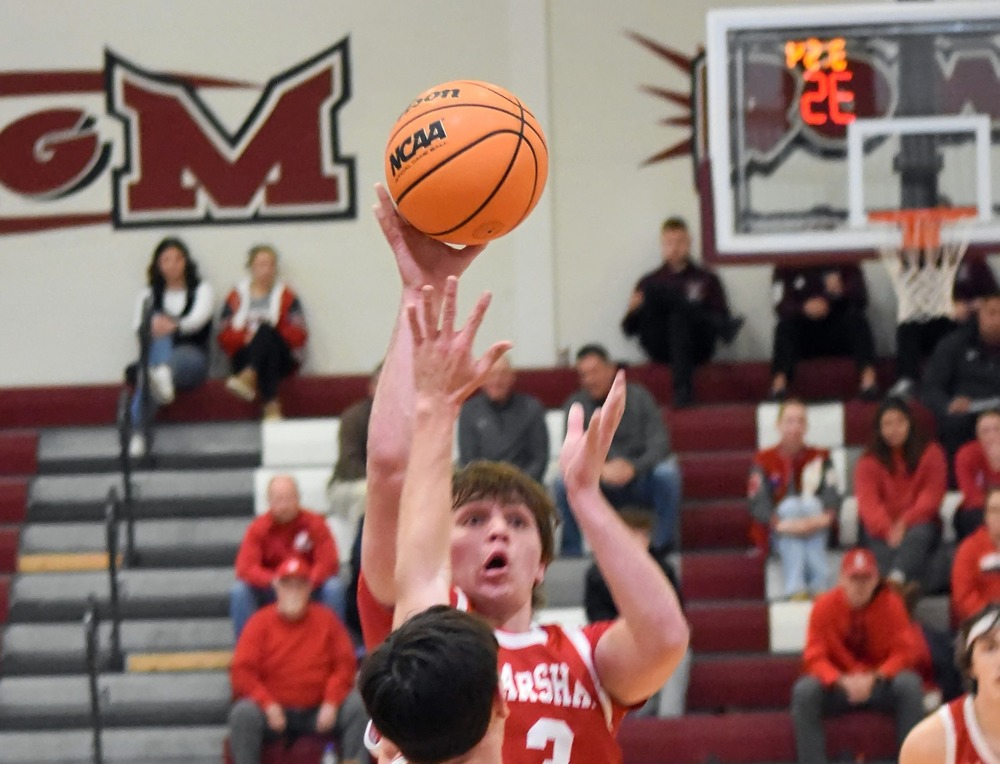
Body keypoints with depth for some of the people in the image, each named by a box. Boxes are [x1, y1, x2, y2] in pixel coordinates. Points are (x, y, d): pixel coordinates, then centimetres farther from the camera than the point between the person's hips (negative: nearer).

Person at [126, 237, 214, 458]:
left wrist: (175, 326, -32)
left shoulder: (201, 290, 15)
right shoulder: (149, 295, 21)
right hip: (156, 357, 2)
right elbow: (139, 327, 3)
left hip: (192, 359, -2)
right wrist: (153, 327, -24)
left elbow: (198, 318, -8)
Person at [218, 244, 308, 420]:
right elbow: (225, 338, 6)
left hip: (282, 358, 0)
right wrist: (246, 337, -16)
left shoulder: (285, 296, 12)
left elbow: (298, 337, 1)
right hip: (245, 358, 0)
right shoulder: (237, 296, 13)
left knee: (266, 329, -31)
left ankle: (249, 377, -58)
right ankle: (272, 405, -53)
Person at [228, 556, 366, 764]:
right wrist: (267, 704, -18)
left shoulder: (325, 619, 6)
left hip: (319, 713, 1)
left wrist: (331, 702, -13)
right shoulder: (260, 622, 1)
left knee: (357, 705, -23)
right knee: (243, 713, -31)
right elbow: (242, 672, -4)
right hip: (274, 713, -1)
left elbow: (345, 665, 2)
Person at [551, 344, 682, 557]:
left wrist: (633, 467, -28)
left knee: (667, 472, -32)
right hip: (598, 487, 0)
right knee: (563, 483, -29)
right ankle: (572, 553, -19)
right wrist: (600, 470, -28)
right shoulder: (575, 406, 3)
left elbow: (659, 444, -8)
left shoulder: (638, 397, 1)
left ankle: (662, 546, -22)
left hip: (639, 481, 0)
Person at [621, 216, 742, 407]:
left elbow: (722, 317, 11)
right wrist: (634, 311, -6)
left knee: (679, 317, -34)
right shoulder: (649, 282, 23)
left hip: (695, 346, -1)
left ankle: (683, 390, -47)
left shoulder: (706, 279, 19)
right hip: (660, 349, 1)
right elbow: (629, 329, 16)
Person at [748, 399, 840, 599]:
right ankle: (794, 588, -49)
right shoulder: (764, 460, 4)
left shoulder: (820, 458, 9)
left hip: (816, 537, 1)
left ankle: (820, 585, -45)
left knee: (811, 504, -28)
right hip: (779, 536, -1)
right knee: (791, 505, -31)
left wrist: (827, 516, -31)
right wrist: (779, 523, -30)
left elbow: (831, 494, -7)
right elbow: (758, 503, -10)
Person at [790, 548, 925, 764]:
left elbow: (903, 653, -10)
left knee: (910, 685, -31)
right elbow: (815, 657, -11)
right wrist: (842, 680, -31)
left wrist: (874, 678, -29)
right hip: (837, 686, 0)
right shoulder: (824, 606, -9)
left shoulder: (891, 604, -8)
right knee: (804, 690, -30)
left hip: (879, 684, 0)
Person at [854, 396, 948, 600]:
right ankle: (906, 585, -63)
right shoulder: (869, 461, 6)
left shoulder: (931, 453, 6)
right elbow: (868, 502, -9)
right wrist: (887, 529, -29)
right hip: (881, 529, 1)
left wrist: (905, 522, -21)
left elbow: (931, 496, -5)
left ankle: (895, 580, -65)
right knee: (882, 548, -35)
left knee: (918, 535, -37)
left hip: (918, 523, -1)